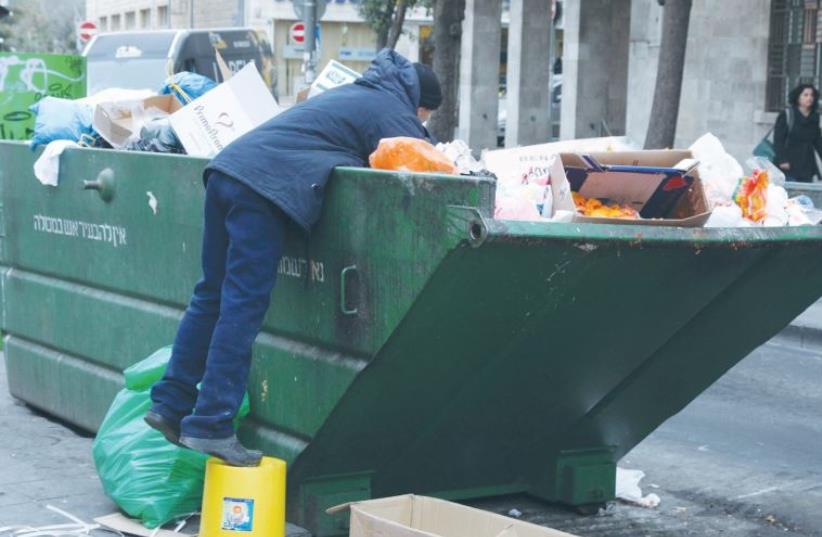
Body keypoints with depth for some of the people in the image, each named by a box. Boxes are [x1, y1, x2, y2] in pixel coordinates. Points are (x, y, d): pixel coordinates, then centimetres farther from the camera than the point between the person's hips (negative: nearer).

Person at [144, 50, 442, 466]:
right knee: (244, 305, -9)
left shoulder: (354, 93, 31)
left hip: (227, 166, 9)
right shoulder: (398, 117, 4)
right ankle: (210, 426, -10)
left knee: (212, 295, 13)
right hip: (265, 184, -9)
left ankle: (171, 404, 15)